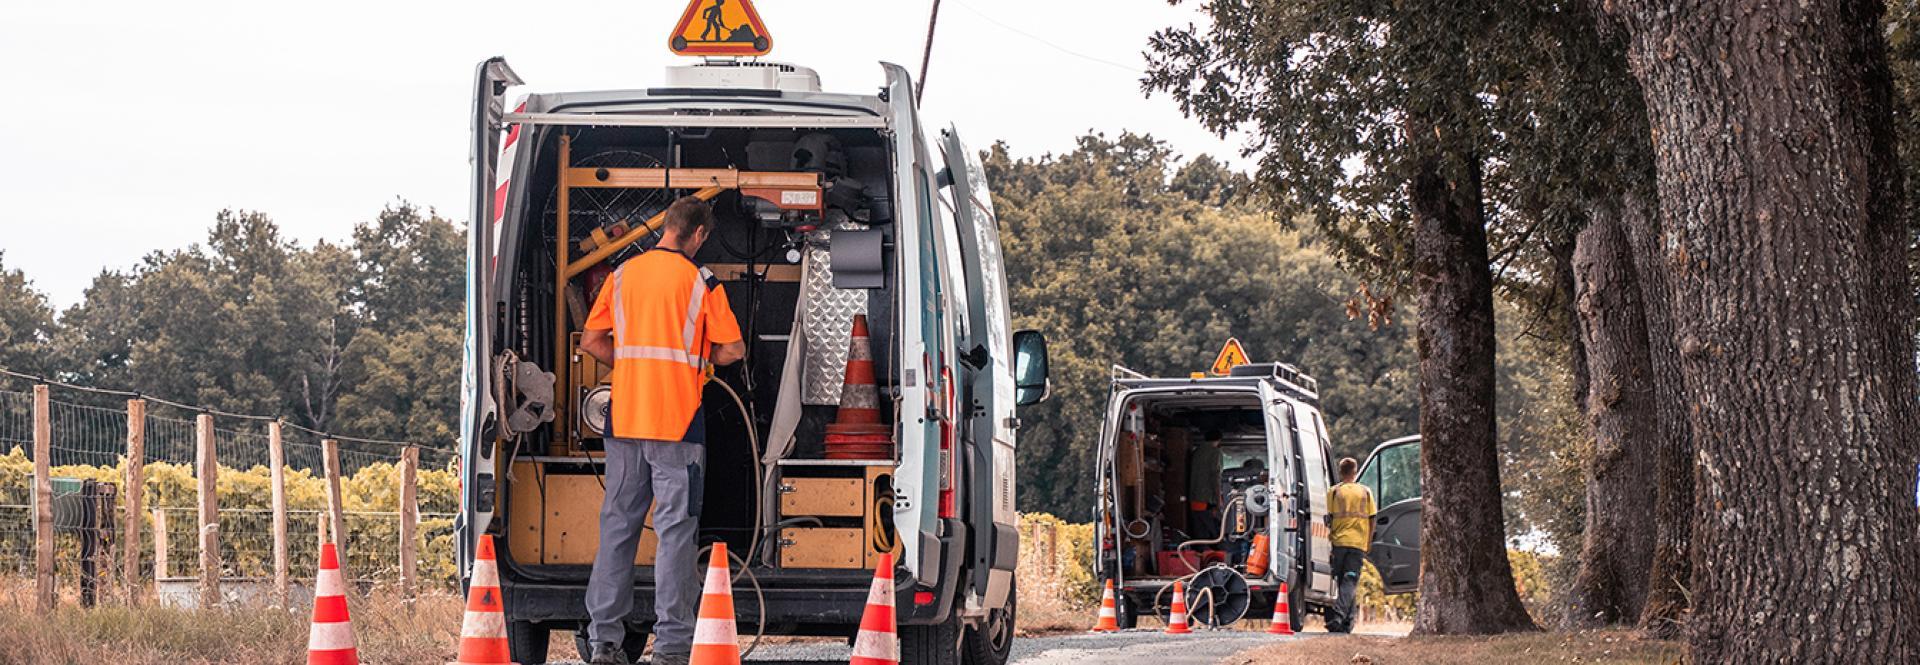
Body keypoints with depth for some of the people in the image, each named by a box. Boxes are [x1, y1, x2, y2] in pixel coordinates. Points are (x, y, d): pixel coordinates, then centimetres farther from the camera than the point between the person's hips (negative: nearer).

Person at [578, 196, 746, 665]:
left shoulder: (623, 275, 8)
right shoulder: (701, 282, -5)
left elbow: (591, 341, 10)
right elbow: (733, 350, -3)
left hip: (625, 416, 4)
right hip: (678, 419, -4)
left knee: (617, 524, 9)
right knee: (675, 529, -2)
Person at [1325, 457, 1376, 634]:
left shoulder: (1333, 492, 3)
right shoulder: (1366, 492, 8)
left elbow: (1328, 518, 0)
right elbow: (1371, 520, 9)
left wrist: (1328, 538, 9)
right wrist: (1369, 543, 18)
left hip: (1338, 541, -1)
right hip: (1359, 543, 1)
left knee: (1336, 582, 9)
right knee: (1350, 582, -4)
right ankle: (1339, 616, -22)